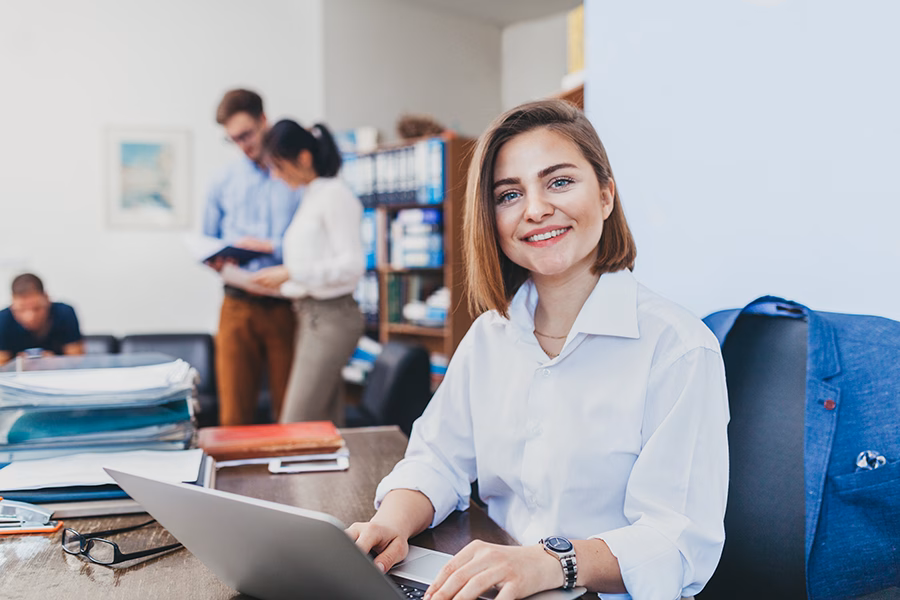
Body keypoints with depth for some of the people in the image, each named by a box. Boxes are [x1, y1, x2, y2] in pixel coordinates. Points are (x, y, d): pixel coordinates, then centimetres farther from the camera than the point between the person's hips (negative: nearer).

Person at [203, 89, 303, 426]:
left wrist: (271, 246, -11)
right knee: (234, 413, 0)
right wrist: (216, 262, -1)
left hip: (288, 306, -2)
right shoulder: (225, 181, 16)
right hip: (239, 306, 3)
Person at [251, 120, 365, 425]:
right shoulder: (311, 196, 15)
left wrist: (291, 273, -20)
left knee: (296, 424, -8)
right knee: (324, 423, 12)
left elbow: (352, 265, -17)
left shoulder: (334, 194, -10)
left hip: (330, 316, -9)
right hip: (312, 315, 9)